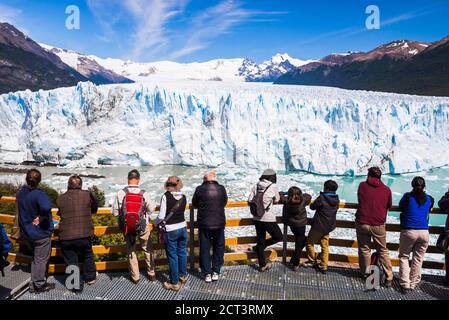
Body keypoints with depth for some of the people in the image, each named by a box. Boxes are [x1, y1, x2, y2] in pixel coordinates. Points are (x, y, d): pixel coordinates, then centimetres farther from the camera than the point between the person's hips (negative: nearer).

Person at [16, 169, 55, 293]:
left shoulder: (20, 193, 0)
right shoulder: (39, 194, -25)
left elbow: (23, 211, 11)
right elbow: (46, 207, -42)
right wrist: (41, 217, -25)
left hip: (26, 233, 7)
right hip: (41, 233, -7)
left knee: (35, 258, 23)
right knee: (41, 260, 8)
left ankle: (34, 283, 31)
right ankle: (39, 285, 20)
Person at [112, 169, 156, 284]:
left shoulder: (121, 193, -14)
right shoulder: (144, 194, -16)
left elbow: (115, 212, -7)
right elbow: (150, 210, -5)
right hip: (143, 226, 0)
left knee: (131, 251, 17)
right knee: (147, 250, 18)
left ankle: (135, 277, 26)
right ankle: (151, 274, 29)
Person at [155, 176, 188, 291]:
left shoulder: (166, 196, -16)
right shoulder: (183, 197, -1)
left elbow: (161, 216, -15)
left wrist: (156, 222, 5)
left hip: (170, 230, -5)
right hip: (182, 228, 5)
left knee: (172, 256, 7)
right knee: (182, 253, 20)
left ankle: (175, 283, 17)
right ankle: (183, 275, 37)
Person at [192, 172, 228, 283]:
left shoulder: (199, 189, -11)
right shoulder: (221, 188, -7)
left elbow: (194, 204, 3)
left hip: (204, 224, -1)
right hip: (219, 224, 1)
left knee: (205, 249, 13)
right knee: (219, 248, 17)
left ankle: (207, 273, 19)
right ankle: (216, 272, 23)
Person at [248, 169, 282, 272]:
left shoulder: (256, 186, 2)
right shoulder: (273, 186, -9)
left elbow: (250, 200, 1)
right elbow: (277, 200, 4)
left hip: (256, 218, 6)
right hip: (268, 219, -6)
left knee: (260, 240, 16)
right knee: (278, 237, 15)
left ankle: (262, 265, 25)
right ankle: (259, 248, 12)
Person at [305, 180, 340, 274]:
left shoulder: (322, 198, -22)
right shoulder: (337, 200, -3)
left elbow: (312, 206, -10)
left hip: (318, 226, -6)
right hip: (329, 227, 6)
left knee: (310, 242, 14)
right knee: (325, 246, 15)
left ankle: (312, 261, 23)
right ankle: (324, 266, 17)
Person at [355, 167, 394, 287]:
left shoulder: (362, 186, -1)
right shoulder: (386, 189, 1)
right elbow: (388, 207, 12)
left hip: (362, 222, 0)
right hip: (379, 225, 0)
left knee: (364, 249, 14)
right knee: (383, 251, 14)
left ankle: (365, 274, 25)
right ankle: (389, 277, 15)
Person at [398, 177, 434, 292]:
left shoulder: (408, 196, -4)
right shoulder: (429, 199, 5)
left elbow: (401, 207, 8)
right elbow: (429, 211, 19)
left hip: (408, 231, -2)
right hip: (424, 232, 3)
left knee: (404, 257, 12)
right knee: (418, 259, 12)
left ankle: (405, 283, 9)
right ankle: (413, 284, 21)